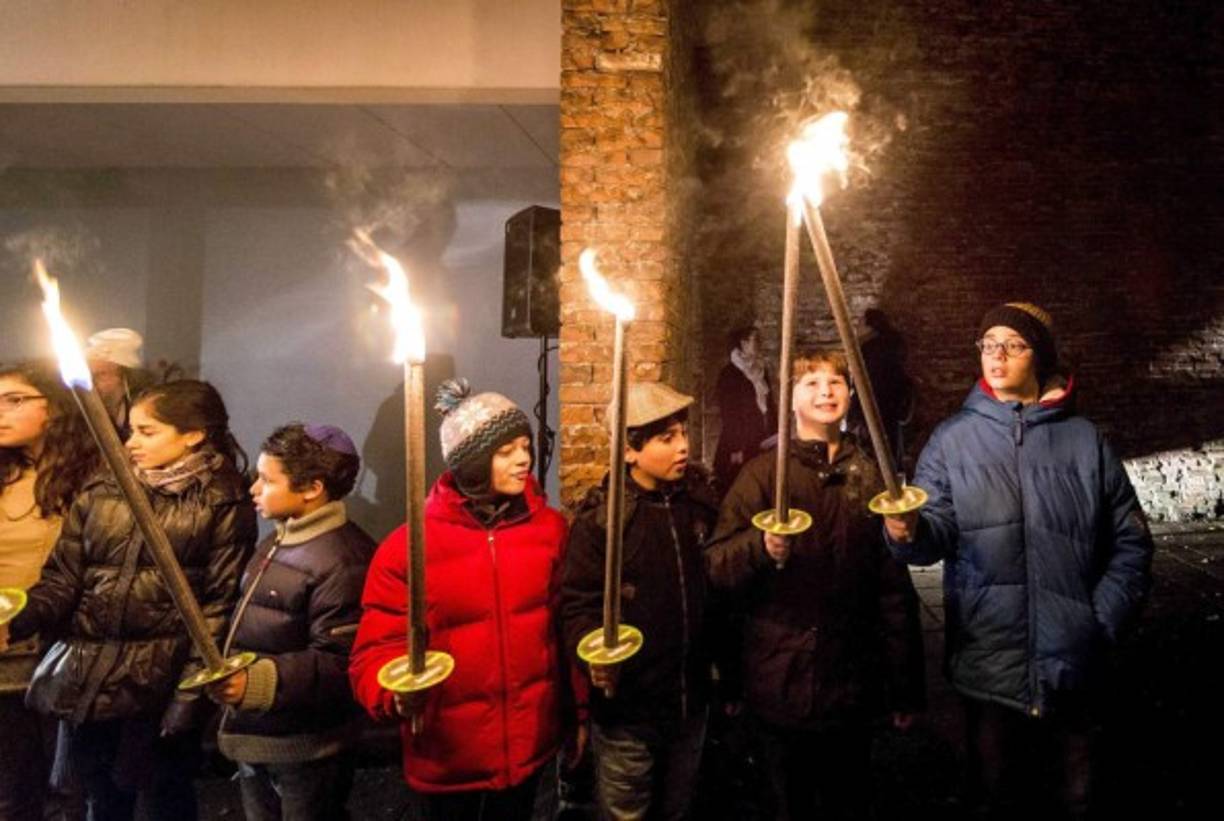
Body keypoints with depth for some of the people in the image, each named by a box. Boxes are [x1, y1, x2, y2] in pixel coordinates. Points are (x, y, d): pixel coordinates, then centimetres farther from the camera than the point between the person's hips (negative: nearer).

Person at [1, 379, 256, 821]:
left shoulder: (223, 504, -8)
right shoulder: (99, 492, 6)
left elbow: (221, 602, -10)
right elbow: (62, 580, 5)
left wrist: (191, 688, -13)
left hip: (161, 680, -4)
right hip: (85, 676, 4)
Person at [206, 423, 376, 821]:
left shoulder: (342, 561, -23)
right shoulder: (278, 543, 10)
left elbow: (338, 664, -29)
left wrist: (257, 681, -36)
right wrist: (232, 677, 22)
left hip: (305, 748, -9)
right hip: (255, 736, 10)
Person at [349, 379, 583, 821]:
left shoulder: (551, 528, -5)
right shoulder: (407, 547, -14)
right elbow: (377, 650, -11)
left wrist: (579, 711, 8)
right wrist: (398, 695, -31)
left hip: (531, 742, 3)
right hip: (448, 754, -2)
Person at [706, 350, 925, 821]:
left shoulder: (870, 476, 4)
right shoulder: (765, 472, -3)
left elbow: (894, 588, 6)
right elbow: (716, 566, -9)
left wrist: (907, 688, 7)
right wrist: (762, 545, -30)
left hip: (853, 685, 2)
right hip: (782, 684, -2)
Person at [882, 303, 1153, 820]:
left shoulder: (1085, 441, 2)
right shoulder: (953, 439, 1)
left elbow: (1131, 543, 5)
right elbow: (938, 530, -9)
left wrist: (1104, 620, -4)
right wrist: (909, 531, -31)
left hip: (1073, 666, 1)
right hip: (989, 662, 0)